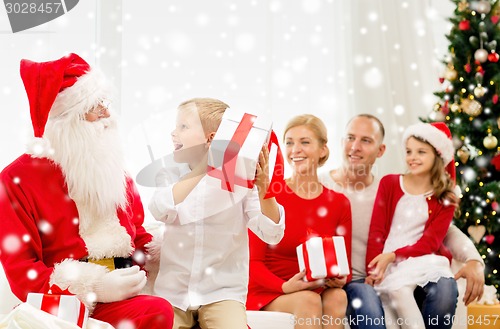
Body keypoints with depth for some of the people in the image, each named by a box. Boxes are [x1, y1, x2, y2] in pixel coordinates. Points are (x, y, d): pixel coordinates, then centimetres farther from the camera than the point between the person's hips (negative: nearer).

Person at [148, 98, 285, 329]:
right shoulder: (170, 176, 5)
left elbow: (272, 235, -11)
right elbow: (161, 211, -18)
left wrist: (264, 188, -27)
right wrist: (202, 169, -22)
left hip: (222, 292, -1)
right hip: (172, 292, 2)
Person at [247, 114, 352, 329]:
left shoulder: (339, 203, 5)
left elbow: (344, 265, 7)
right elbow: (253, 262, -7)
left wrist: (340, 279, -17)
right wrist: (286, 286, -25)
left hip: (317, 291, 3)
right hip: (268, 293, -3)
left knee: (337, 297, -30)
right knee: (309, 301, -33)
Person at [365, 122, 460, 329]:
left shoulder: (446, 200, 9)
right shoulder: (389, 183, 10)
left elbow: (430, 241, -2)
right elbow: (376, 231, 3)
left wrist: (393, 255, -19)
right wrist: (374, 269, -12)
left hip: (425, 259, 1)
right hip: (388, 262, 0)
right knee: (399, 290, -33)